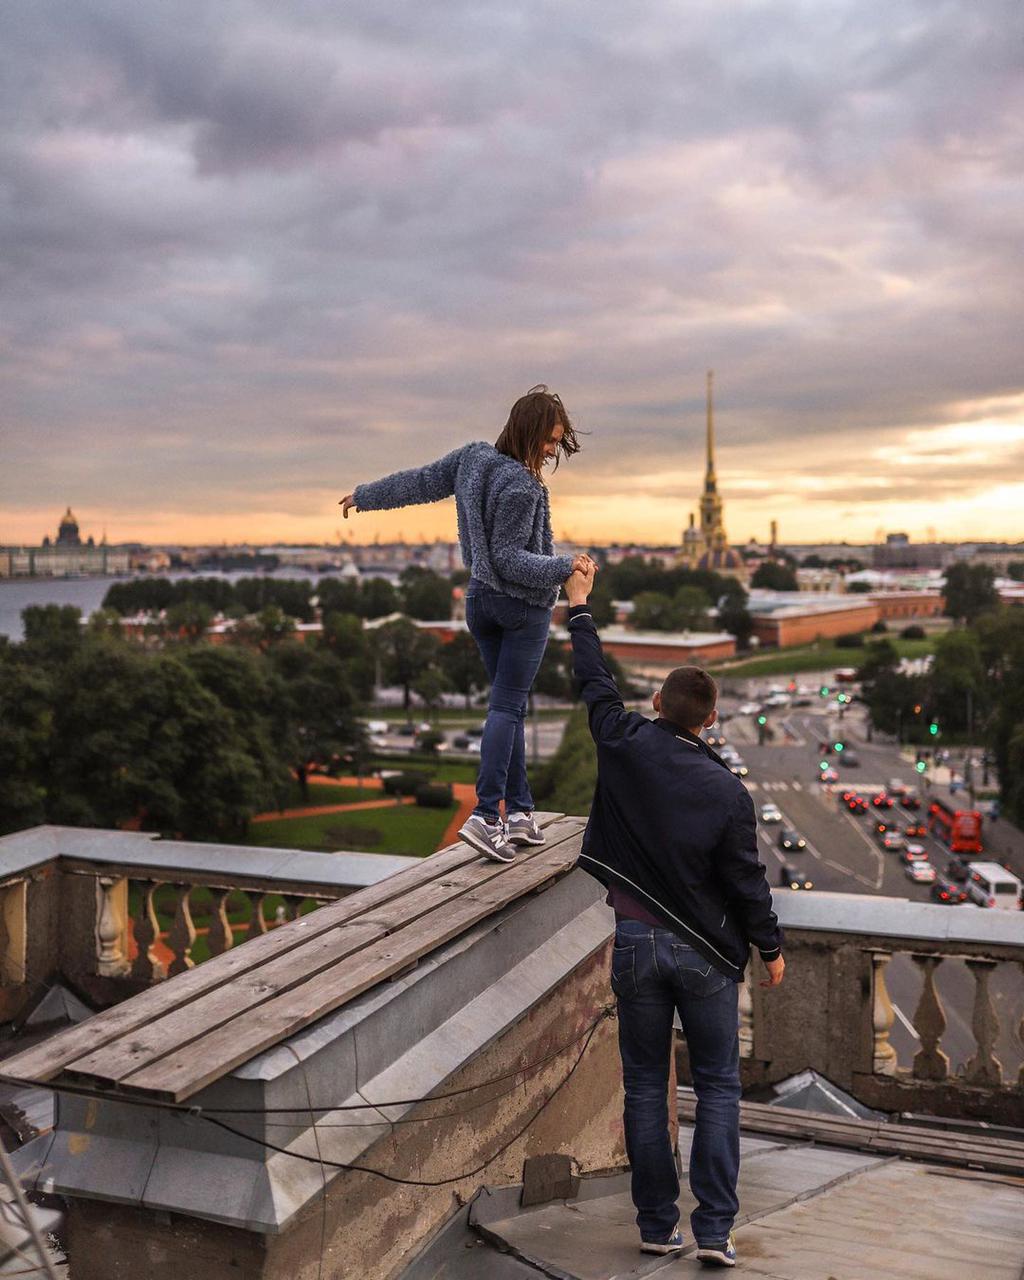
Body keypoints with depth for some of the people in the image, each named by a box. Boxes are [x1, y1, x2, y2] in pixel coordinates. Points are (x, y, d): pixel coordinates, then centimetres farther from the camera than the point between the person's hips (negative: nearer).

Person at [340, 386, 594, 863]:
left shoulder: (472, 457, 1)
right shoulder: (520, 487, -22)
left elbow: (418, 482, 12)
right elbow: (509, 559, -21)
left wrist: (364, 496, 26)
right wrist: (564, 566, -26)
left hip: (480, 600, 8)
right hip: (523, 607, -8)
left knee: (509, 704, 12)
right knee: (507, 706, -5)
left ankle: (519, 811, 14)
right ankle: (486, 814, -11)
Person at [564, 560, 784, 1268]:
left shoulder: (625, 745, -10)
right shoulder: (728, 794, -13)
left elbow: (596, 683, 7)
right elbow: (748, 882, -6)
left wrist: (581, 608, 21)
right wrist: (772, 947, 10)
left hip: (637, 943, 2)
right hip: (705, 952, -2)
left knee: (645, 1089, 11)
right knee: (718, 1088, 10)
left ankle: (658, 1224, 18)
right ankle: (715, 1229, 9)